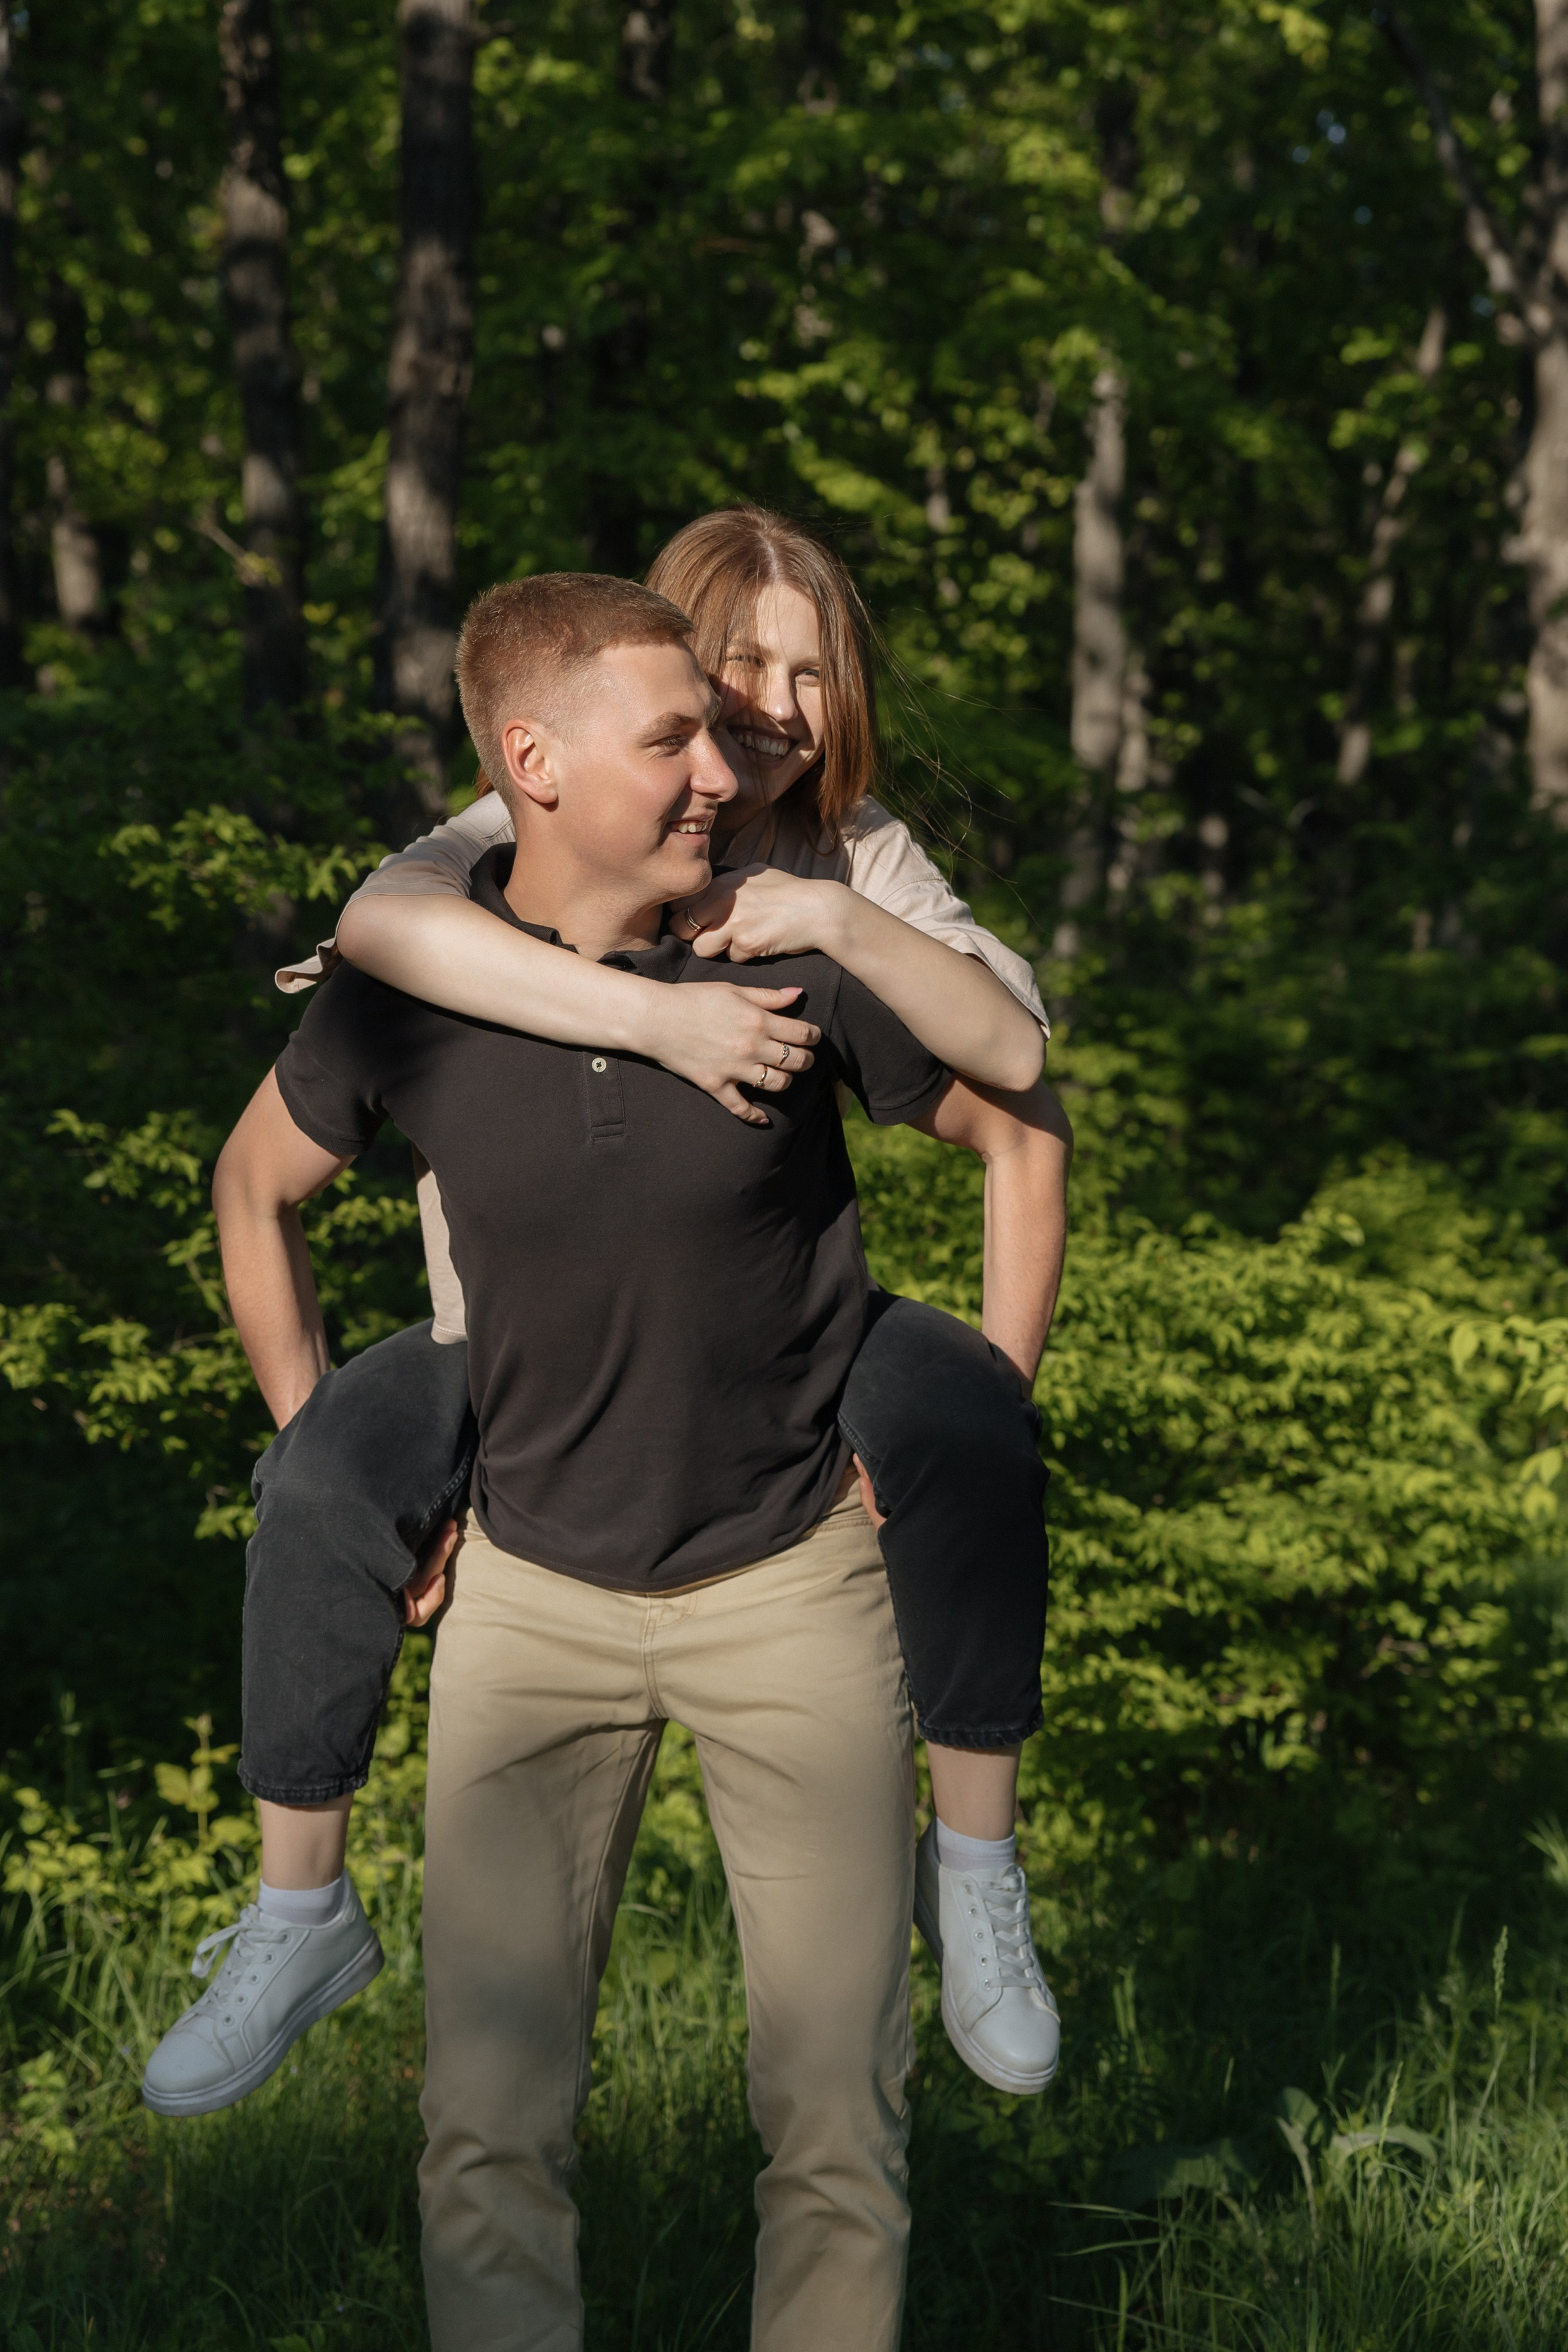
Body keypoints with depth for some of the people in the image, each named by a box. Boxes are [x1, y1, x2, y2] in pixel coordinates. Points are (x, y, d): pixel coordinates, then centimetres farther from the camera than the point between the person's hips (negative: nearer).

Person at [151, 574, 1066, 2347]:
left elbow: (1018, 1136, 3)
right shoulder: (408, 985, -10)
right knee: (488, 2132, -3)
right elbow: (257, 1186, 10)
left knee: (838, 2119, 1)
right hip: (533, 1595, 1)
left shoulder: (796, 955, -13)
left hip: (795, 1583, -1)